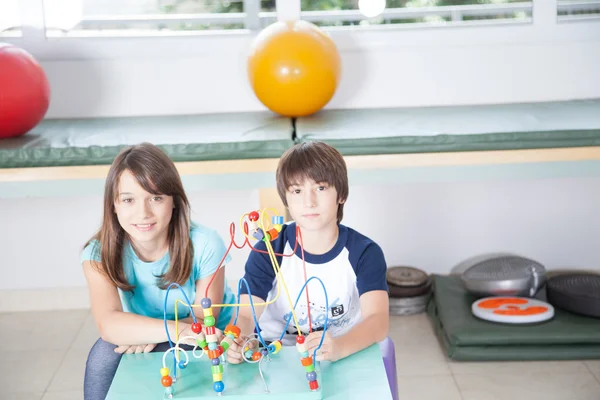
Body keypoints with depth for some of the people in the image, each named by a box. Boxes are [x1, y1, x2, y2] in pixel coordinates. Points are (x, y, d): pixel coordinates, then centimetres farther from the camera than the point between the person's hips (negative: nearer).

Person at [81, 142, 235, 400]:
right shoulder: (101, 253, -22)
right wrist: (177, 330, -54)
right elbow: (109, 324, -38)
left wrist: (149, 333, -34)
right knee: (104, 354, -28)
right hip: (147, 343, 2)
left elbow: (204, 320, -17)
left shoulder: (204, 244, -26)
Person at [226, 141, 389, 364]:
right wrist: (237, 342, -39)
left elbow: (378, 320, -21)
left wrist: (339, 347, -42)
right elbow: (246, 314, -15)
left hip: (347, 357, 0)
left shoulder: (365, 252, -9)